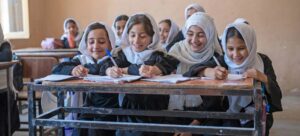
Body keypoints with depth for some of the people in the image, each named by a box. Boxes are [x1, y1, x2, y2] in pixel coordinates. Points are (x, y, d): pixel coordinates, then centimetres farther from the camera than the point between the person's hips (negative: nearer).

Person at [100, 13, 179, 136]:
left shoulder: (157, 55, -1)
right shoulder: (123, 53, 7)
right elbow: (105, 66, -8)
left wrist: (123, 70, -20)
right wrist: (110, 70, -32)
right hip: (126, 112, 3)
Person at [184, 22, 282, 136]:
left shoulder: (263, 61, -5)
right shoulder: (223, 61, -6)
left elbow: (276, 95, -10)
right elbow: (194, 69, -20)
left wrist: (263, 78, -30)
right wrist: (208, 72, -42)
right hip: (231, 115, 0)